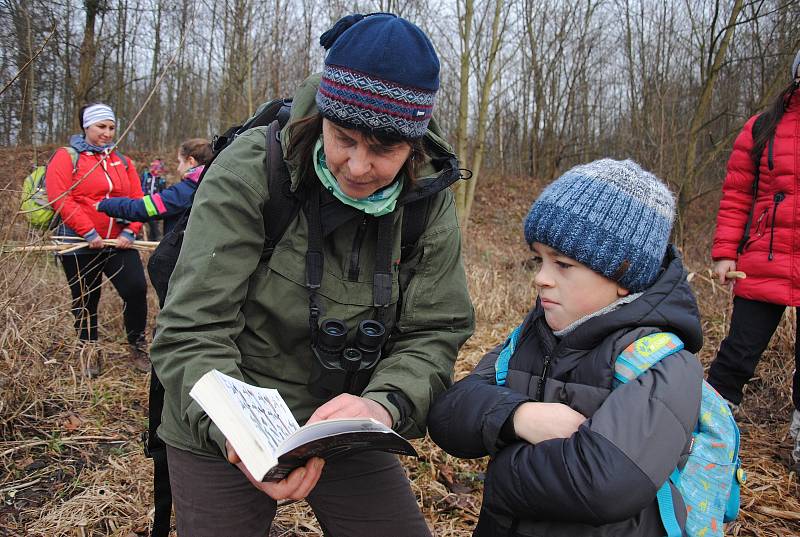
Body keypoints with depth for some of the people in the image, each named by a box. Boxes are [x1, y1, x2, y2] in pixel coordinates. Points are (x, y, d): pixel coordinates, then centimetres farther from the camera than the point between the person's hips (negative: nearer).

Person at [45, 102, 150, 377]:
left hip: (119, 243, 3)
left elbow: (137, 200, 6)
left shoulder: (122, 162, 12)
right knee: (85, 300, 9)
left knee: (136, 288, -10)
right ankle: (89, 351, 29)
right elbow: (61, 199, -14)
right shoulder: (66, 157, -2)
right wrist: (89, 233, -19)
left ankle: (137, 347, 8)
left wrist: (130, 231, -9)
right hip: (81, 245, -3)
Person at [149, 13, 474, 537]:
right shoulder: (250, 170, -20)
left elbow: (433, 334, -10)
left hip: (345, 431, 3)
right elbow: (192, 333, -21)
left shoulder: (428, 198, -10)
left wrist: (384, 404, -31)